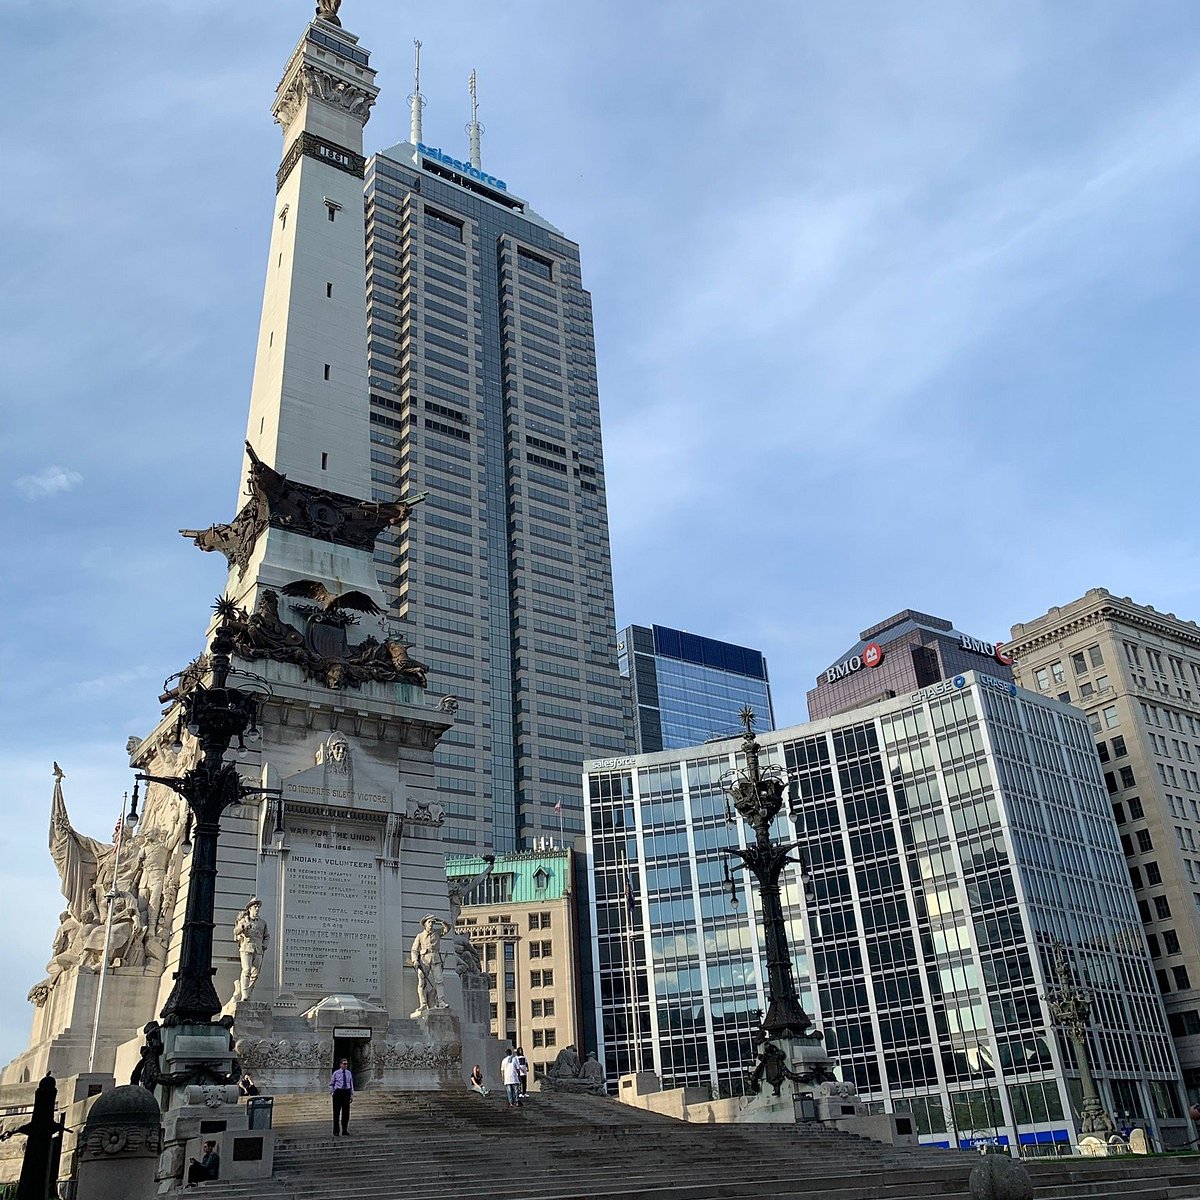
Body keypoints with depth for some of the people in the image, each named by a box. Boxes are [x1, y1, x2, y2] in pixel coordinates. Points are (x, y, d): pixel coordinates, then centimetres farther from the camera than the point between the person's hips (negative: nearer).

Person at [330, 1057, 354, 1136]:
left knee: (346, 1112, 3)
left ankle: (345, 1130, 12)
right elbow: (331, 1084, 6)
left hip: (346, 1092, 3)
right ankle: (335, 1131, 8)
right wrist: (332, 1093, -2)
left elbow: (351, 1084, 13)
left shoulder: (349, 1073, 8)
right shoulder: (336, 1073, 0)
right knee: (336, 1112, 1)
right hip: (338, 1092, -3)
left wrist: (352, 1094, 9)